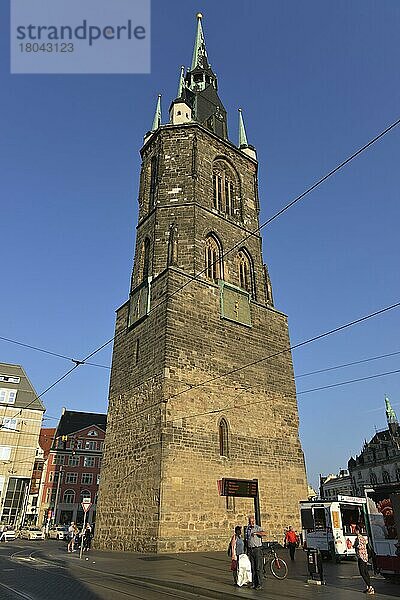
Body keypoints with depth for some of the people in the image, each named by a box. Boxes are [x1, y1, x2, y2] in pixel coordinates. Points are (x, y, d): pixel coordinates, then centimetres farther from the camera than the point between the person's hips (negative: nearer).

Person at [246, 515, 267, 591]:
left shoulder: (258, 528, -7)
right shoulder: (247, 529, 11)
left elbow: (264, 533, -25)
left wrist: (256, 533, -27)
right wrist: (247, 550, 15)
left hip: (257, 549, -5)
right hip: (250, 550, 5)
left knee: (258, 568, -4)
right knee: (252, 568, 9)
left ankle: (260, 584, 3)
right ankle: (254, 583, 18)